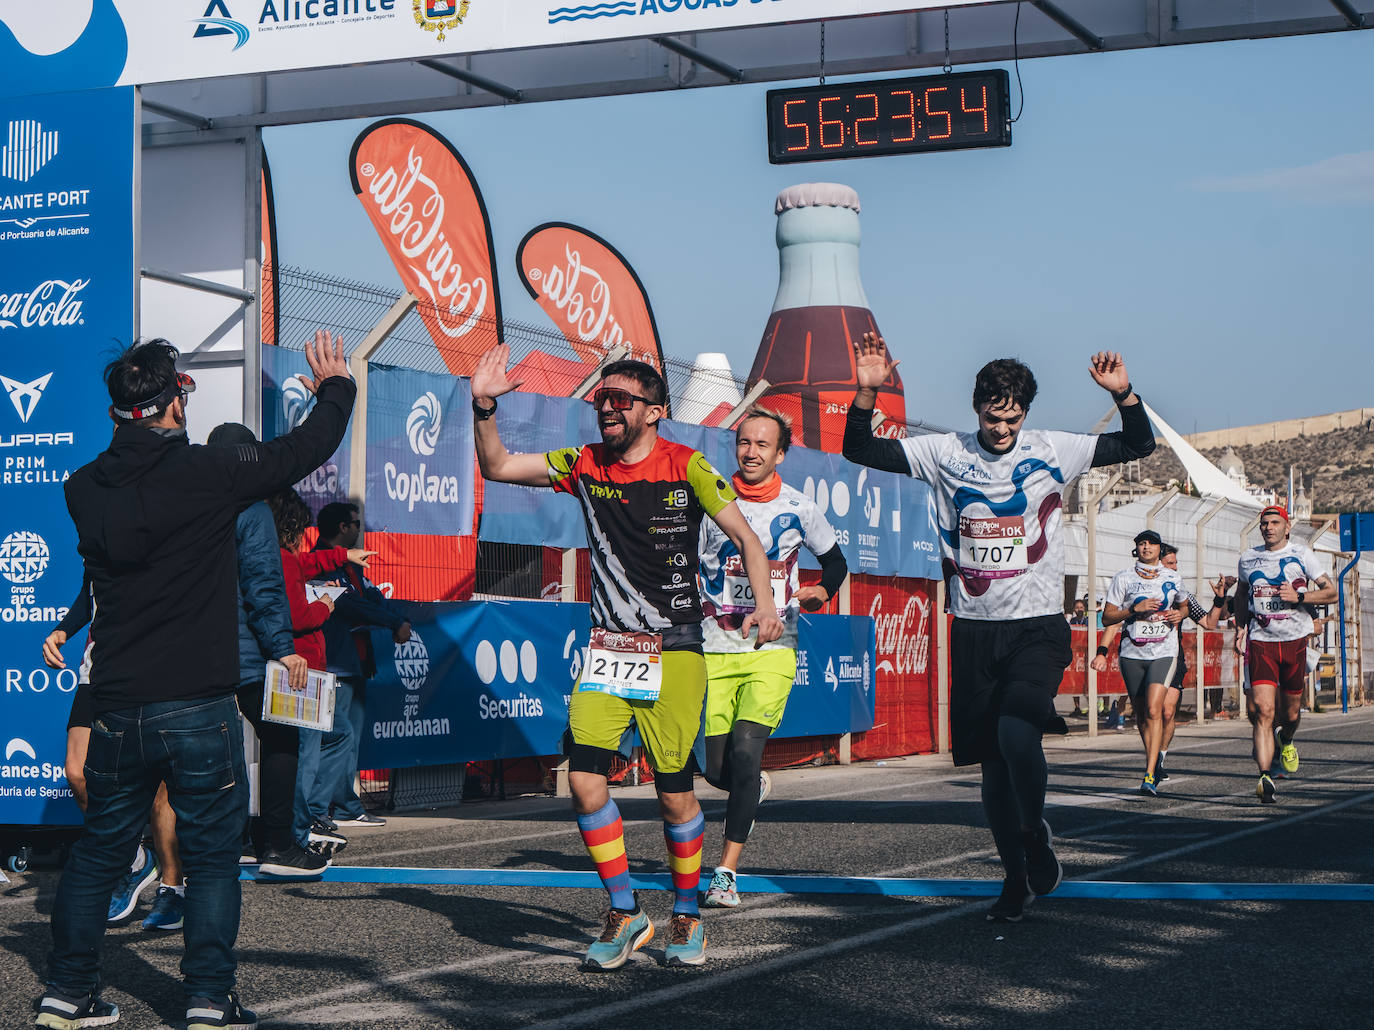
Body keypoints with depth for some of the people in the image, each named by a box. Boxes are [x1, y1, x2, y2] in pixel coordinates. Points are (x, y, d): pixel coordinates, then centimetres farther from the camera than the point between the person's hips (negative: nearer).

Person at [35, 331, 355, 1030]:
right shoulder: (206, 473, -11)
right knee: (211, 855, 6)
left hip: (115, 708, 4)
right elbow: (306, 450, 0)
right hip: (197, 705, -4)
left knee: (98, 850, 16)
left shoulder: (85, 490, 0)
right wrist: (335, 388, 17)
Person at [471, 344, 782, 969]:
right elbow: (496, 467, 10)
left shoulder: (687, 467, -3)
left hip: (674, 652, -3)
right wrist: (483, 406, -6)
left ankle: (688, 916, 21)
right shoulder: (584, 465, 7)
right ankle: (625, 915, 6)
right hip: (607, 648, 3)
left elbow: (745, 538, 0)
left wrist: (765, 606, -15)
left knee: (674, 793, -1)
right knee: (584, 779, -10)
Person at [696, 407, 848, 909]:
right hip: (716, 650, 1)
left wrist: (822, 592, -1)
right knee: (718, 769, -1)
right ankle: (753, 786, 37)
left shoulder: (798, 509, 4)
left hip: (773, 648, -1)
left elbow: (835, 560, 19)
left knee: (745, 749, -19)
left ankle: (726, 871, -13)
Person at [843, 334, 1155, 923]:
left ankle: (1036, 832, 1)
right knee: (991, 760, 7)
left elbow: (1139, 445, 5)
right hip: (974, 629, 2)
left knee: (1016, 730, -25)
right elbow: (860, 451, 2)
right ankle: (1017, 876, 23)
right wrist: (867, 393, -14)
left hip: (1039, 625, -2)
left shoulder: (1052, 453, 2)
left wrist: (1123, 393, -13)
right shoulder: (944, 454, 3)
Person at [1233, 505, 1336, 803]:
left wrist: (1299, 596, -16)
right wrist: (1240, 628, 15)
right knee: (1263, 710, -15)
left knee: (1291, 709, 10)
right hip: (1260, 642, 1)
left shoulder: (1301, 554, -1)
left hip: (1295, 641, 0)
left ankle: (1286, 740, 47)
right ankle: (1266, 779, -18)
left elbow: (1331, 591, -1)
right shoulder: (1247, 559, 8)